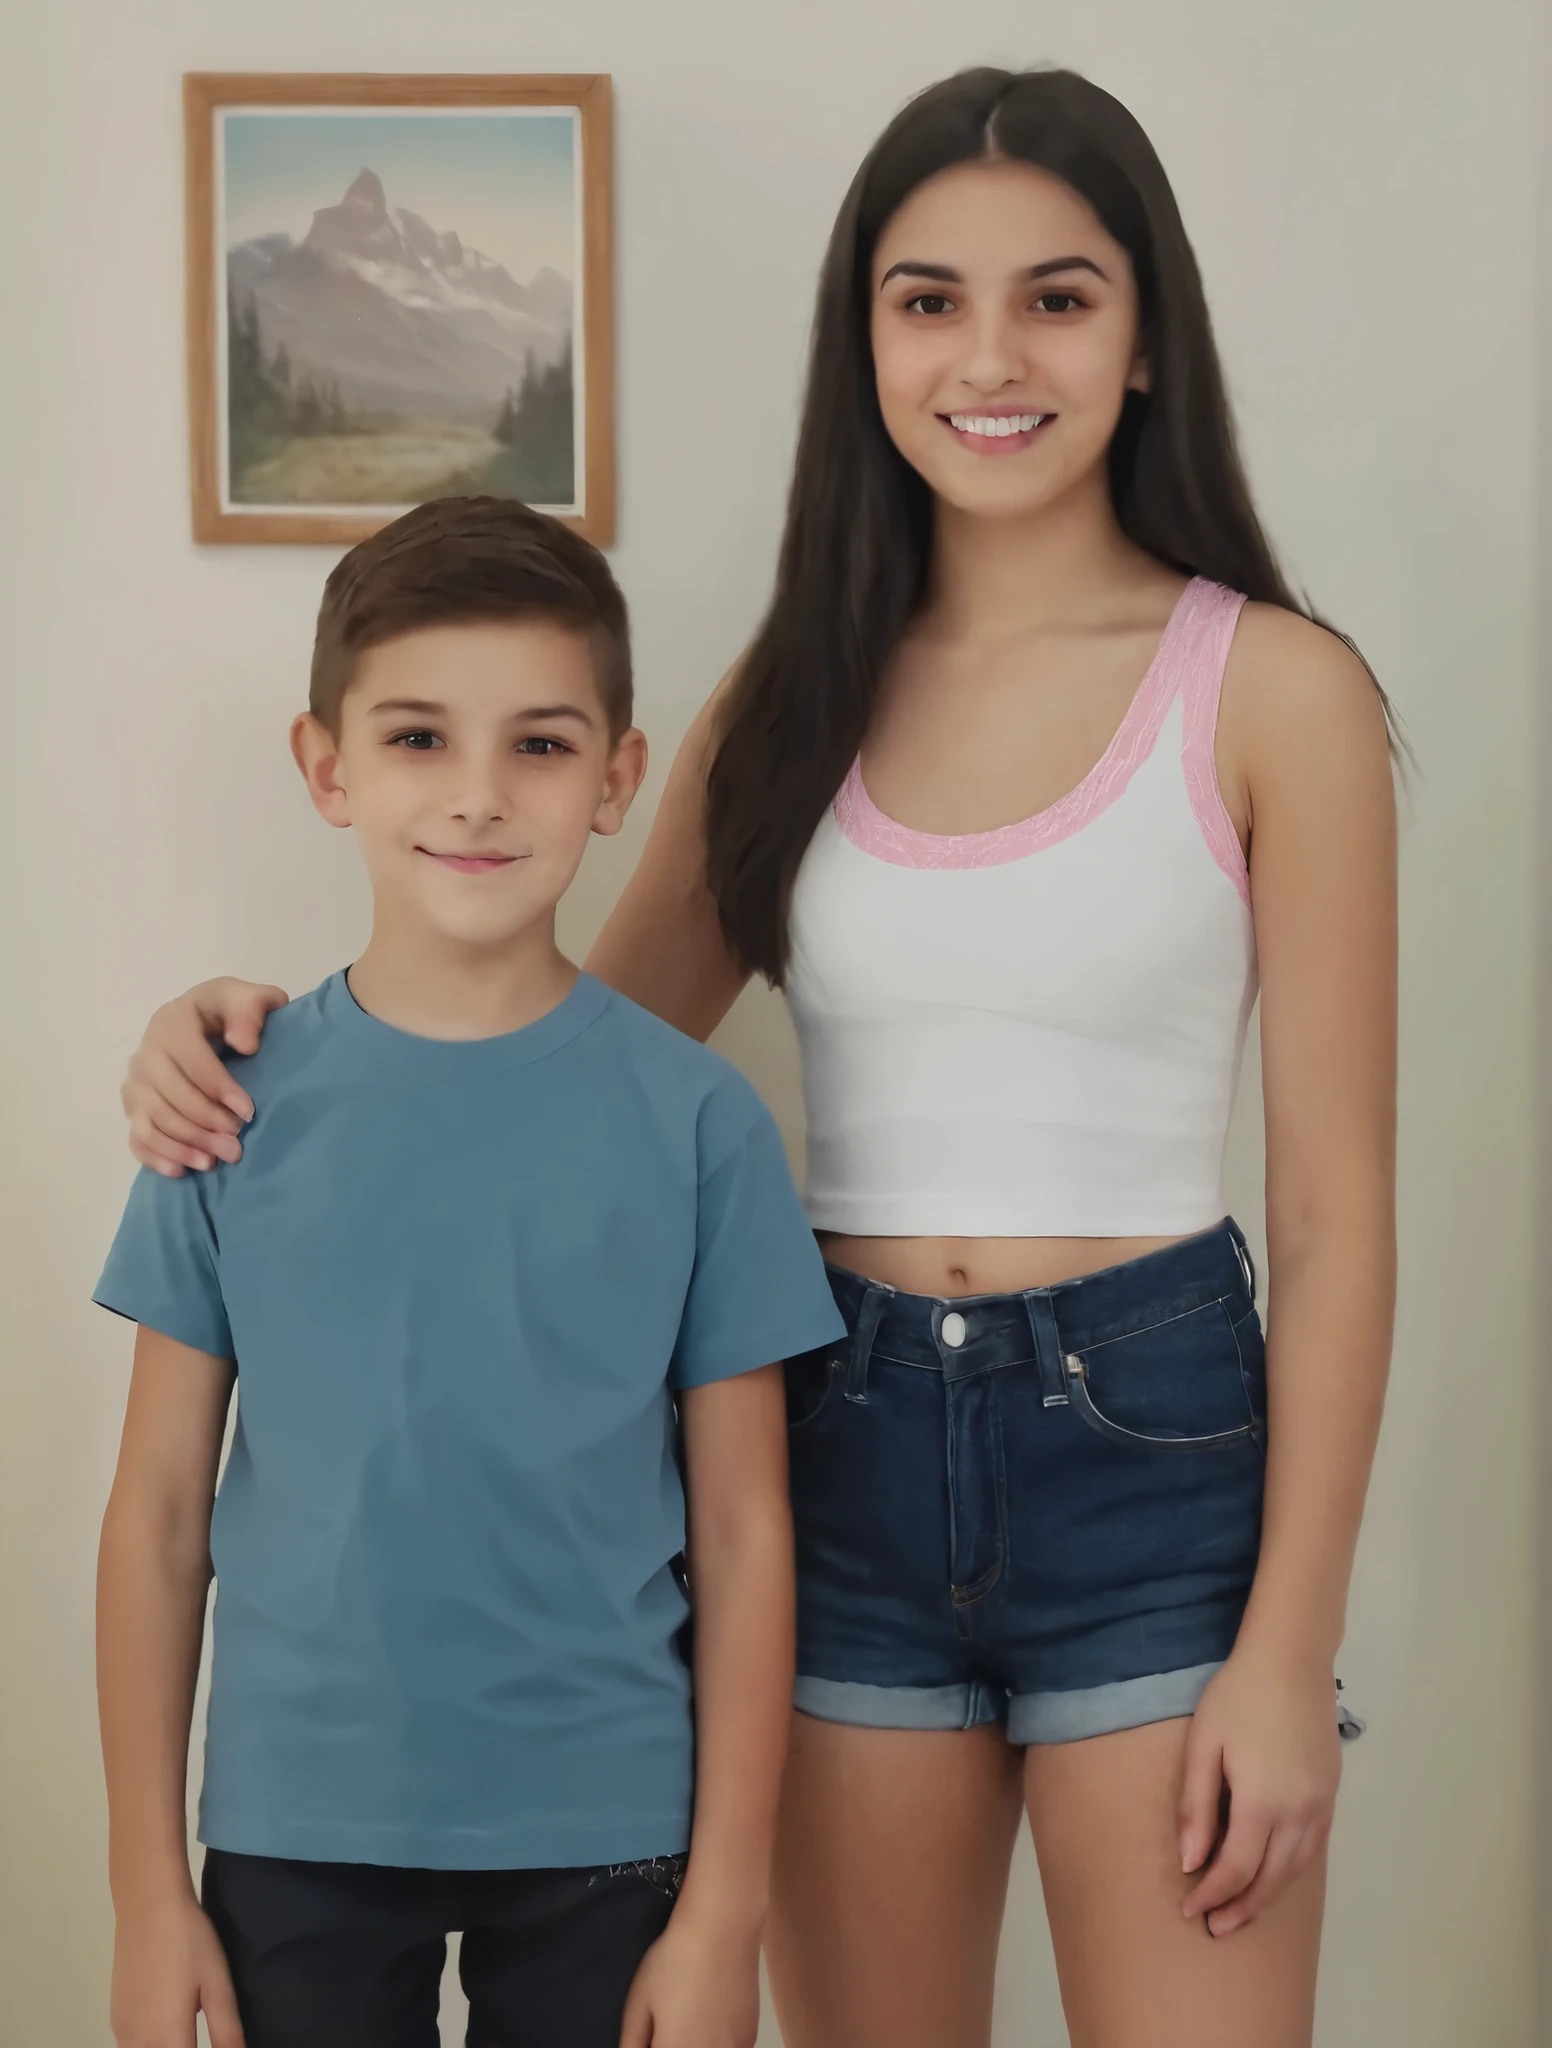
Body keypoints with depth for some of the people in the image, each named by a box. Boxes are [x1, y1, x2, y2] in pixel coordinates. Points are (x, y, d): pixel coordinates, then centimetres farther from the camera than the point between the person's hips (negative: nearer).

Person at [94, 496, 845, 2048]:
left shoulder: (694, 1120, -5)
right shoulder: (238, 1103, -3)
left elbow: (742, 1533, -3)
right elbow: (159, 1512, 1)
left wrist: (724, 1912, -4)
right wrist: (148, 1892, 1)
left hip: (602, 1843, 0)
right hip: (296, 1838, 1)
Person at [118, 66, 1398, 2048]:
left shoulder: (1269, 689, -4)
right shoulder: (790, 698, 7)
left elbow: (1335, 1210, -5)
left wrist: (1287, 1649, -8)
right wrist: (269, 1030, -5)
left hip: (1150, 1444, -3)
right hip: (845, 1453, 4)